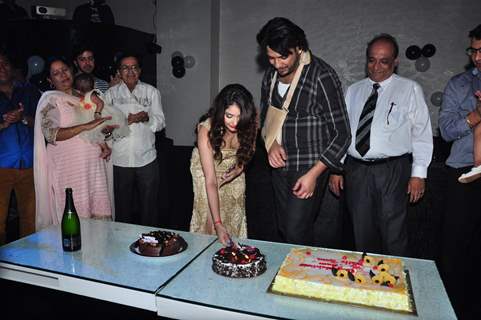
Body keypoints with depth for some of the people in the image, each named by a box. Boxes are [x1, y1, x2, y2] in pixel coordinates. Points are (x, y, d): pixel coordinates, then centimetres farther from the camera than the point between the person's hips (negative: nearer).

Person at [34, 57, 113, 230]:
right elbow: (50, 134, -15)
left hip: (94, 164, 5)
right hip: (69, 169, -5)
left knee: (100, 216, 1)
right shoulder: (50, 100, -1)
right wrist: (85, 126, -23)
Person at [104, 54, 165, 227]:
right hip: (120, 159, 0)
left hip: (147, 159, 0)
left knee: (149, 205, 7)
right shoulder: (111, 93, 8)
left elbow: (160, 122, 3)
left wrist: (146, 118, -17)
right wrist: (124, 121, -15)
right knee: (123, 205, 9)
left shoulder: (151, 91, 9)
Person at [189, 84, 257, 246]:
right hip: (206, 169, -3)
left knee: (234, 218, 4)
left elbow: (247, 151, -2)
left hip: (233, 168, 3)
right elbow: (211, 181, -37)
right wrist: (218, 224, -42)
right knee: (208, 220, -6)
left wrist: (239, 168, -23)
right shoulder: (207, 129, -36)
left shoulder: (249, 123, -25)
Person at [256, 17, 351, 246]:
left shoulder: (322, 77, -15)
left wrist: (313, 174, -18)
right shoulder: (271, 75, 4)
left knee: (297, 234, -10)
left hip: (310, 168, -6)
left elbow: (341, 134, -13)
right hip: (280, 165, 6)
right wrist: (271, 143, -4)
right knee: (284, 231, 13)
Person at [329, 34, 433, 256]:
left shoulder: (410, 90, 3)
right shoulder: (353, 91, 13)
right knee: (362, 234, 13)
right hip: (356, 169, 3)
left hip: (392, 171, -3)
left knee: (394, 236, 1)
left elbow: (422, 133, 1)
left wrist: (418, 173, -5)